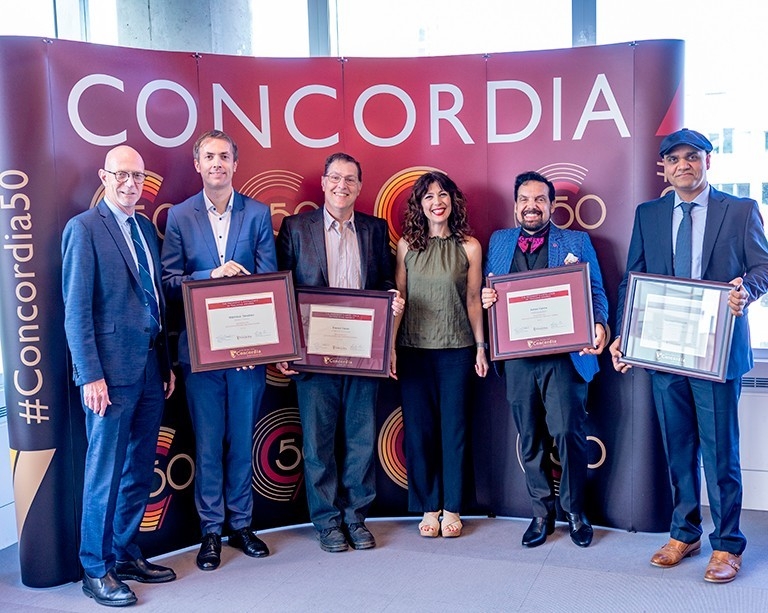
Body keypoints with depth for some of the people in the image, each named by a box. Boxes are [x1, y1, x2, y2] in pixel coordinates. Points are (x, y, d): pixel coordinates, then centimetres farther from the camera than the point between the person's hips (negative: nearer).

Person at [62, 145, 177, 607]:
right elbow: (76, 309, -10)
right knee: (105, 474, 2)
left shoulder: (146, 228, 14)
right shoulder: (84, 228, -6)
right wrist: (90, 375, -15)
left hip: (151, 369, 7)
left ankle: (126, 555, 27)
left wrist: (167, 363, 14)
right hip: (111, 371, -7)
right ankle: (96, 570, 15)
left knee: (140, 471, 13)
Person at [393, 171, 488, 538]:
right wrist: (389, 346, 1)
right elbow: (398, 298, 4)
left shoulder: (469, 246, 0)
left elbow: (473, 301, 4)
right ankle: (428, 507, 20)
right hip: (414, 349, 1)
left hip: (457, 349, -1)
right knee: (418, 428, 6)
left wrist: (480, 347, 4)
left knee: (454, 427, 6)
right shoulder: (407, 245, 2)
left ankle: (452, 509, 19)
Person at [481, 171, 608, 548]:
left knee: (568, 431, -8)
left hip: (564, 354, -2)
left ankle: (574, 510, 14)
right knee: (529, 439, 9)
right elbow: (487, 290, 18)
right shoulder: (499, 242, 15)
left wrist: (599, 325, -15)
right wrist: (486, 299, -6)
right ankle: (542, 513, 23)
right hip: (517, 357, 3)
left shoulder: (577, 242, 8)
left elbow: (596, 292, 4)